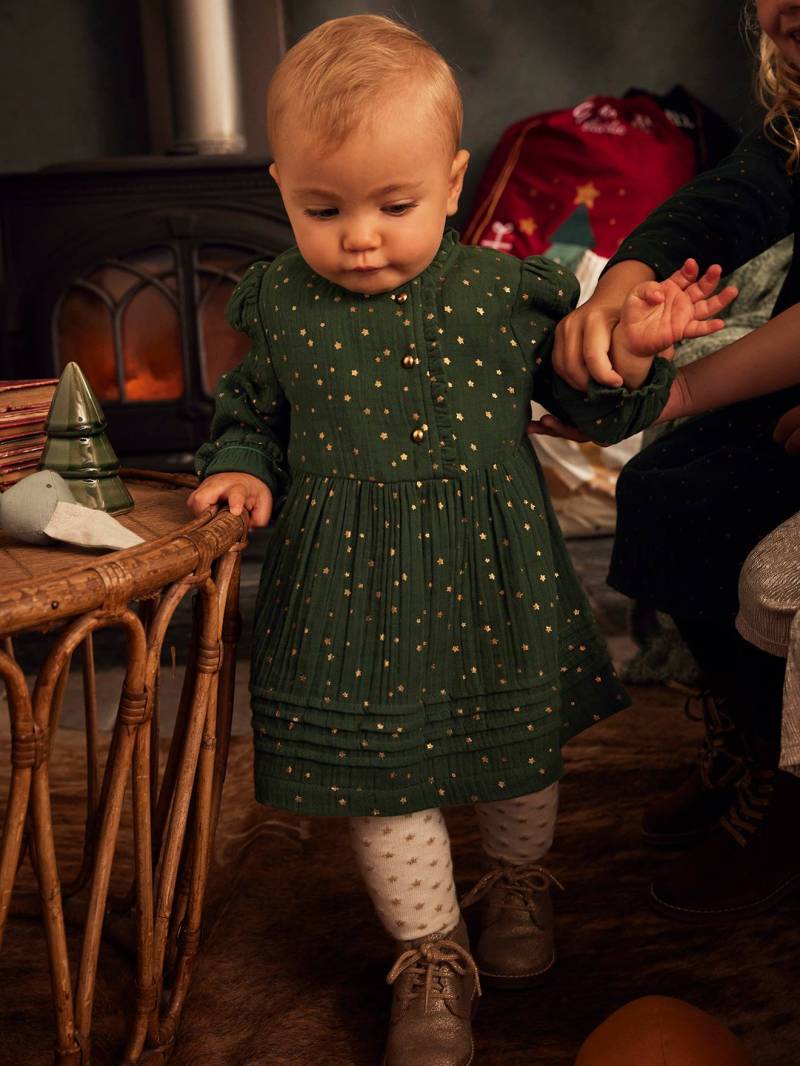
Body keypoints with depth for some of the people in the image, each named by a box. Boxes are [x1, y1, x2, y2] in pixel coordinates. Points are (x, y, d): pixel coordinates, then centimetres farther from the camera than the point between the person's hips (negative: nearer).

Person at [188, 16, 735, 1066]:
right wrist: (240, 471, -6)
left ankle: (518, 883, 49)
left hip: (496, 581, 1)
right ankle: (429, 954, 29)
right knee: (384, 775, 7)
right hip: (355, 593, 0)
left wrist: (632, 349, -12)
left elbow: (592, 408, 5)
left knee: (521, 750, 18)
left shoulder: (506, 293, -4)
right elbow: (248, 414, 13)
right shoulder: (279, 308, -3)